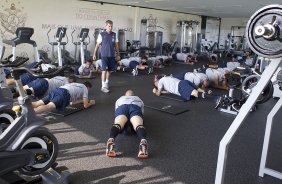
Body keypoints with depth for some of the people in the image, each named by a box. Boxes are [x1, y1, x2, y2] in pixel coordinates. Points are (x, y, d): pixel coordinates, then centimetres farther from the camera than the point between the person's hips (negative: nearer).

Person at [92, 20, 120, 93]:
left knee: (109, 70, 10)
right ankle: (103, 86, -4)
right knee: (104, 70, -8)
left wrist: (118, 55, 12)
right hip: (104, 55, -4)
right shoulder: (101, 34, -3)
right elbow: (97, 45, 0)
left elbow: (116, 45, 12)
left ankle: (106, 83, 28)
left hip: (112, 55, 4)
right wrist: (94, 54, -1)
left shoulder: (114, 35, 7)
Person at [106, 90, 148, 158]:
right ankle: (143, 141, -60)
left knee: (117, 124, -28)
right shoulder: (139, 99, 42)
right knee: (139, 125, -27)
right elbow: (142, 112, 34)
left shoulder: (120, 99, 43)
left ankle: (111, 140, -60)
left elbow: (116, 111, 38)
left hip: (122, 107, 0)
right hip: (136, 107, 0)